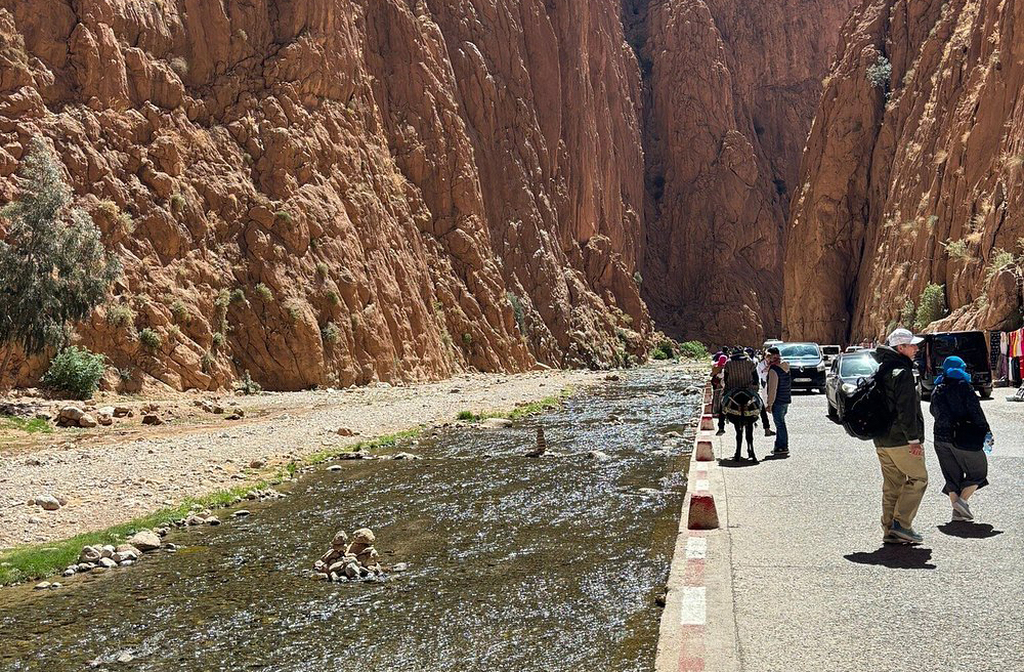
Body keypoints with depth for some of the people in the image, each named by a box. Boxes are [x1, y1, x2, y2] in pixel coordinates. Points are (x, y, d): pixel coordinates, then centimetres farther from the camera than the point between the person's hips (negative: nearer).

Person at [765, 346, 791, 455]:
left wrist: (769, 404, -15)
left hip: (778, 401, -9)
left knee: (780, 424, -3)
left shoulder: (773, 370, -18)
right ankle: (779, 445, 22)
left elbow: (772, 389, -19)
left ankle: (783, 447, 1)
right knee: (780, 423, 16)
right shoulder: (785, 368, 9)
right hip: (786, 400, 9)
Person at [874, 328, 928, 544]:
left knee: (892, 485, 12)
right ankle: (901, 524, -1)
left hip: (881, 441, 9)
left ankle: (890, 530, 14)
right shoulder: (902, 373, -15)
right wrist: (914, 439, -17)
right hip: (900, 440, -9)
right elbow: (906, 410, -20)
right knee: (918, 478, 3)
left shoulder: (880, 371, 15)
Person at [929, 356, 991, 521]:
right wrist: (986, 431, -6)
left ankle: (957, 510, 8)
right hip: (964, 438, -5)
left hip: (941, 438, 5)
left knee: (952, 475, 12)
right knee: (978, 471, 10)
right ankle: (962, 500, -6)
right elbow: (976, 411, -12)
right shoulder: (964, 387, -9)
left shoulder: (937, 391, 8)